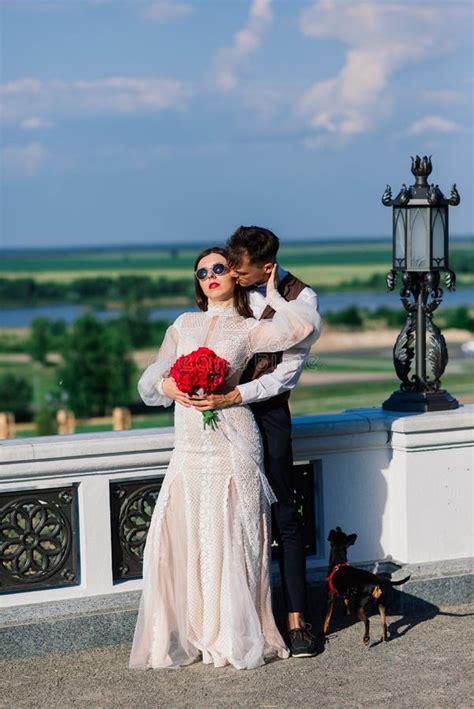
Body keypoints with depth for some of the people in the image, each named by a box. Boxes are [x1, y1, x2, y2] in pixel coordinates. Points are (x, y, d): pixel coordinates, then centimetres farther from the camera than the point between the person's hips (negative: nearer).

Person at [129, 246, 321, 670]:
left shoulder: (248, 330, 3)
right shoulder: (184, 326, 16)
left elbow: (305, 326, -14)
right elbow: (150, 383, 16)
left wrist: (272, 296, 0)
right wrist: (168, 386, -6)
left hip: (231, 444, -4)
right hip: (189, 447, 4)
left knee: (228, 540, -3)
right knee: (178, 538, 0)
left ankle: (232, 639, 5)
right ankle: (183, 636, 9)